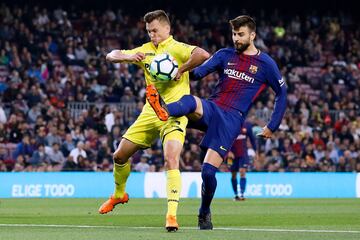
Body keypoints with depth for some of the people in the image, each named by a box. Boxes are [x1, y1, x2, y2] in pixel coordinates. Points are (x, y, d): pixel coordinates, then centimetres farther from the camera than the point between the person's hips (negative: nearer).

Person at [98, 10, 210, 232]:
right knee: (120, 155, 12)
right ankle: (119, 195, 39)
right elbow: (111, 56, 9)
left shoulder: (176, 48, -9)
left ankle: (172, 215, -26)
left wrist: (180, 71, -21)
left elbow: (203, 55, -28)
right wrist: (128, 57, -11)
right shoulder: (146, 50, 11)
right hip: (150, 113, 7)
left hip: (174, 114, -7)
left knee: (171, 161, -25)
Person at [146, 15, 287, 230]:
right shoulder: (225, 55, 12)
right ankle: (164, 110, -68)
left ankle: (205, 214, 11)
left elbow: (282, 93, 12)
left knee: (208, 171, -12)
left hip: (232, 120, -3)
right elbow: (200, 71, -1)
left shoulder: (266, 64, 5)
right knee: (190, 102, -35)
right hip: (211, 109, 3)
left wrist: (272, 127, 9)